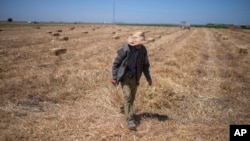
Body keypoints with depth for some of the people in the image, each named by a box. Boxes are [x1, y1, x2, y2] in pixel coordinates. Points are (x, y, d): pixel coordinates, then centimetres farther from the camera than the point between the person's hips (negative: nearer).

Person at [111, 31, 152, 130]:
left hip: (135, 77, 5)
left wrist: (148, 77, 0)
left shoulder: (143, 50, -6)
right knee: (128, 96, -12)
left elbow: (145, 65, 6)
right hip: (124, 76, -5)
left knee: (132, 96, 15)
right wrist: (114, 77, -13)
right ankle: (130, 120, -9)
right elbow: (116, 63, -12)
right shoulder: (125, 49, -20)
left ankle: (124, 109, 44)